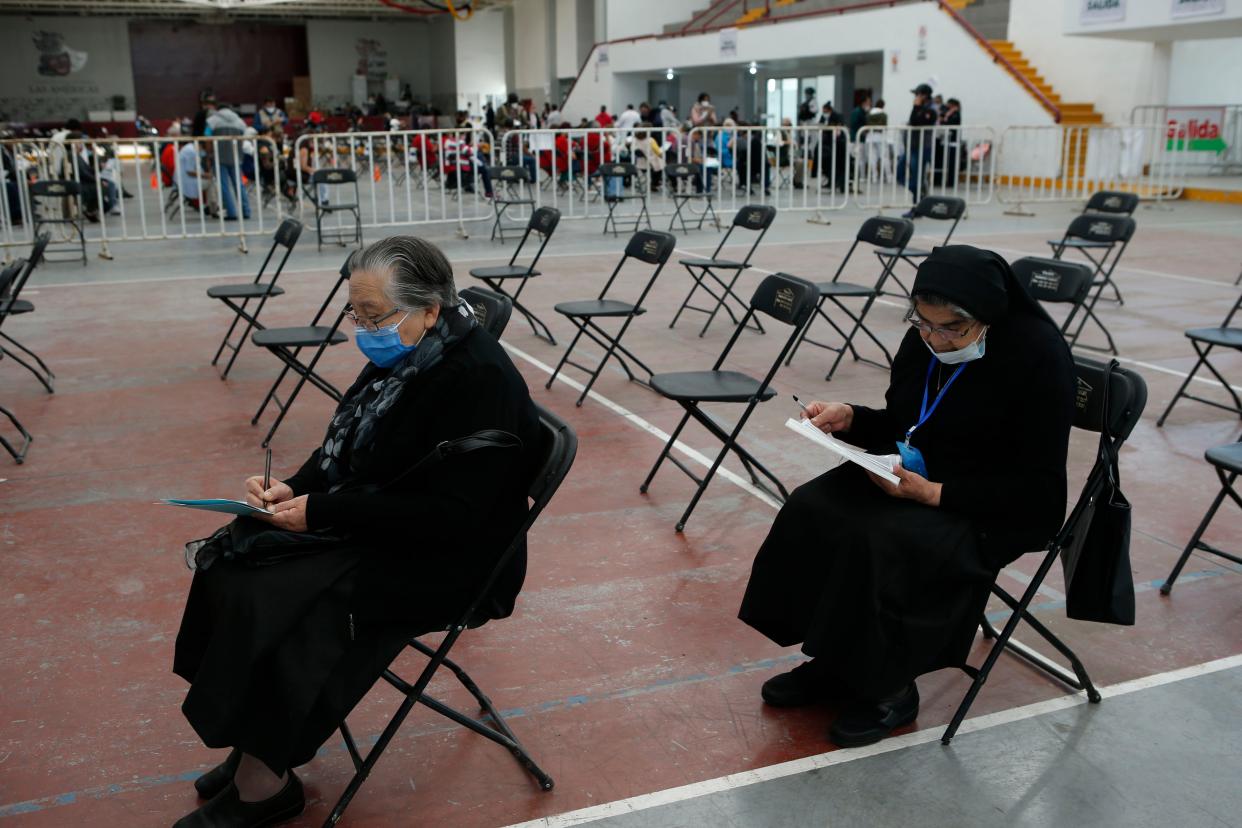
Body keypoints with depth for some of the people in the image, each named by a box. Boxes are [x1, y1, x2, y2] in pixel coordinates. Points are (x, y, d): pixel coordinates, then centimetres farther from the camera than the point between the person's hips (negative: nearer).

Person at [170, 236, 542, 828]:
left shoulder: (479, 380, -23)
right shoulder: (402, 357, 3)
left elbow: (448, 514, -26)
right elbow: (343, 454, 13)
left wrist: (321, 512, -23)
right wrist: (294, 490, -8)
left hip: (438, 559, -9)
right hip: (367, 527, 9)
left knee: (270, 601, -22)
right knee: (229, 564, -6)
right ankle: (255, 743, 2)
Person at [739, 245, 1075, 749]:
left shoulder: (1038, 354, -21)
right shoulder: (924, 340, -3)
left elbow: (1037, 486, -19)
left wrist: (934, 494, -27)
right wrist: (849, 419, -10)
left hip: (1000, 508, -6)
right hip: (917, 474, 7)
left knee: (885, 541, -31)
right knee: (812, 511, -16)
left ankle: (890, 687, -8)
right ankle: (832, 660, 0)